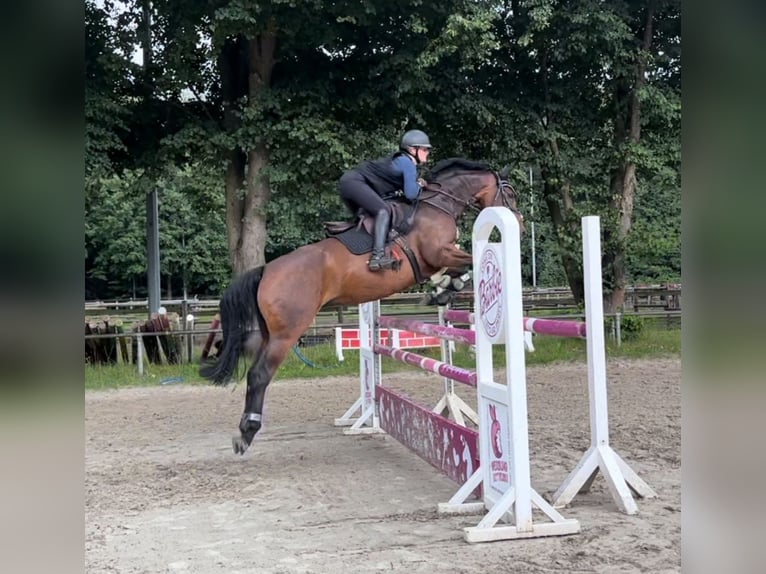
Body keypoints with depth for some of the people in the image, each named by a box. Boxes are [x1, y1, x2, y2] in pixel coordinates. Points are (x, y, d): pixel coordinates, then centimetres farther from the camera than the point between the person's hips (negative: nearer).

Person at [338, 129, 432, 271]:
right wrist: (418, 185, 3)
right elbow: (411, 194, -17)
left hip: (349, 182, 11)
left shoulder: (403, 160, 17)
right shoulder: (407, 162, -11)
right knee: (383, 211, -25)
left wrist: (417, 184, 5)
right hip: (353, 181, -11)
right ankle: (378, 256, -39)